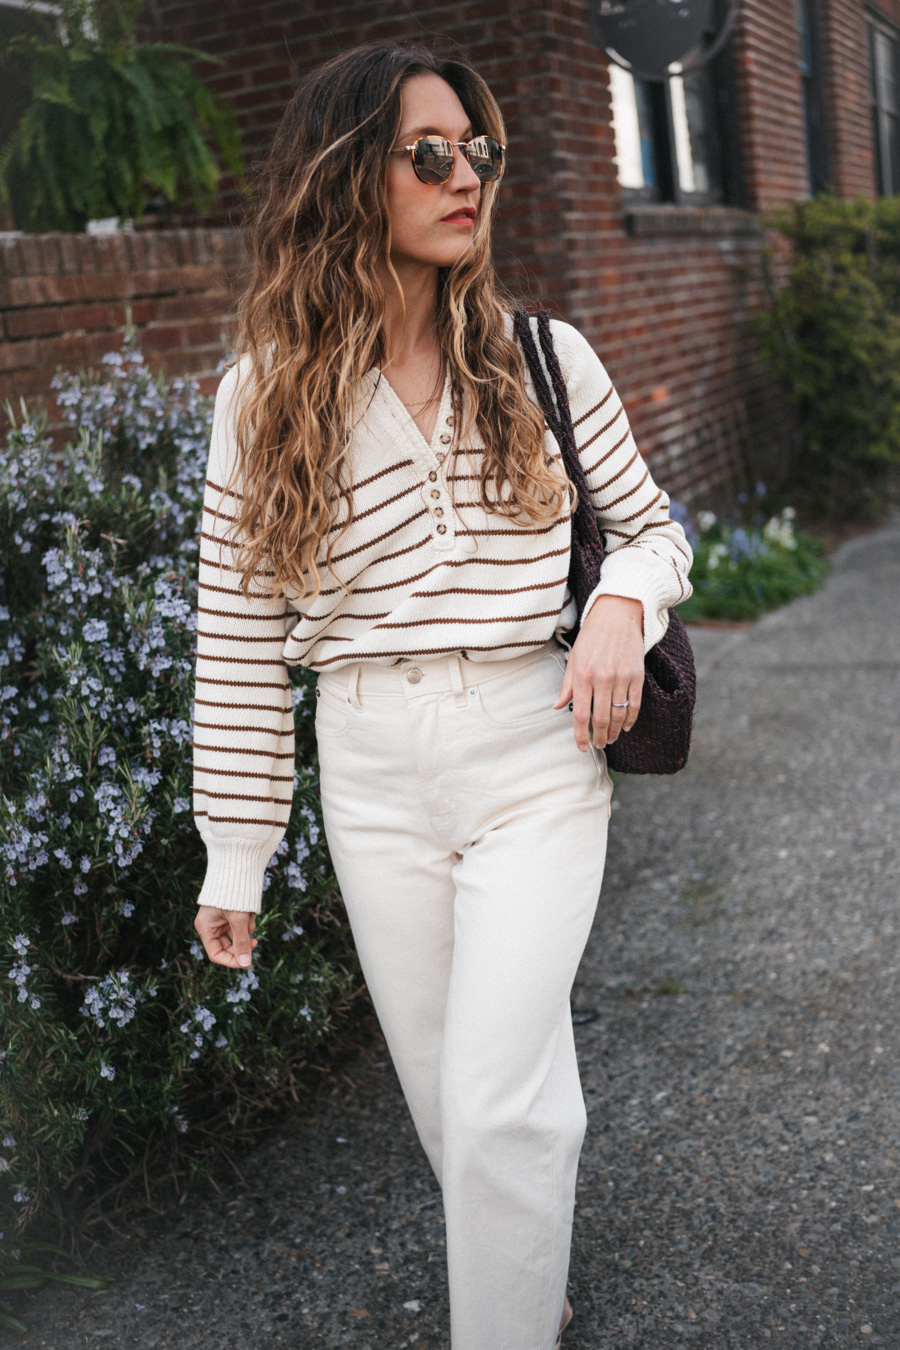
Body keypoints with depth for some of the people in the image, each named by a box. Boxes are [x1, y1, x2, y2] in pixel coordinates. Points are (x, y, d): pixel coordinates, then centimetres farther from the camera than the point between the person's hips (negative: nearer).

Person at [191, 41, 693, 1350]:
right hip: (371, 775, 2)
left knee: (496, 1100, -7)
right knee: (447, 1092, 15)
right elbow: (242, 637, 1)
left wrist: (622, 603, -14)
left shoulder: (545, 357, -1)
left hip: (536, 759, -1)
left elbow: (653, 524, 11)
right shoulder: (264, 398, -2)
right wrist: (235, 859, 3)